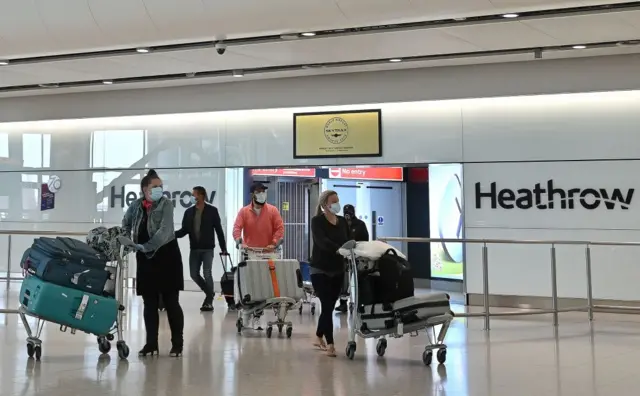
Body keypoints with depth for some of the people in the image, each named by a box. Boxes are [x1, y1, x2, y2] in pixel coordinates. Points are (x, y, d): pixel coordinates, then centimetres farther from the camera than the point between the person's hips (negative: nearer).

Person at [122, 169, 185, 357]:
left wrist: (146, 246, -22)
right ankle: (151, 344, 18)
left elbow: (165, 231, -19)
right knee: (149, 303, 9)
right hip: (145, 259, 4)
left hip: (167, 257, -4)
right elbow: (126, 225, 22)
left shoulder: (166, 204, -7)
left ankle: (177, 344, 10)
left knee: (171, 302, 0)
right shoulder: (135, 206, 4)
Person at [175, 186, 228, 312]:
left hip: (207, 248, -4)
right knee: (194, 274, 5)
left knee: (207, 274, -7)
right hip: (194, 249, 4)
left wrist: (223, 248, -4)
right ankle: (210, 293, 28)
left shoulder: (212, 211, -4)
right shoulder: (189, 212, 6)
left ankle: (209, 301, 6)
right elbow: (184, 230, 6)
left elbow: (219, 230, -3)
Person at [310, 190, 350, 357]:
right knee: (327, 305, -8)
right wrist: (339, 248, -39)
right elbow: (321, 241, -24)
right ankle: (330, 343, -3)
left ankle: (318, 337, 30)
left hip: (338, 270, 6)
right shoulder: (317, 221, -9)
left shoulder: (343, 221, 9)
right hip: (320, 269, -5)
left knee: (330, 305, 12)